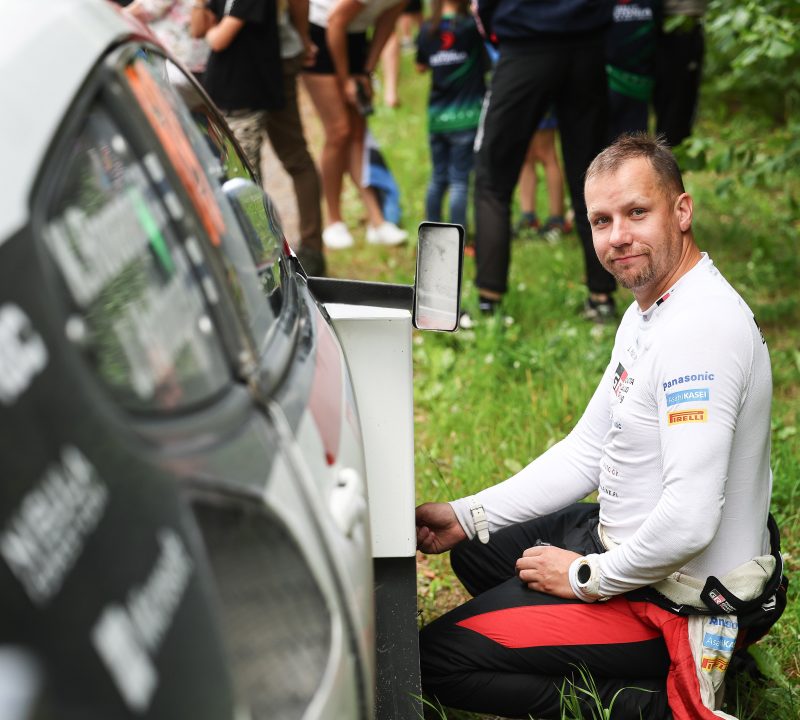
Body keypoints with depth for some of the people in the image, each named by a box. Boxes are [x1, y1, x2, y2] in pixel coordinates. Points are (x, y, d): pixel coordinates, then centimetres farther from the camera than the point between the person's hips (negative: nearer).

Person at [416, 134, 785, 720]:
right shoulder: (650, 312, 7)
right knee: (477, 551, 28)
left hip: (679, 600, -11)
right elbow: (586, 453, 14)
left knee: (437, 659, -11)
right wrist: (468, 516, 9)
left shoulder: (701, 327, -27)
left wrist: (588, 578, -16)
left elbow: (689, 522, -33)